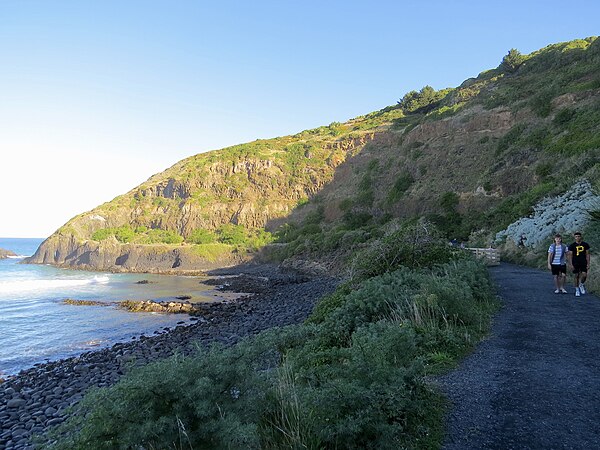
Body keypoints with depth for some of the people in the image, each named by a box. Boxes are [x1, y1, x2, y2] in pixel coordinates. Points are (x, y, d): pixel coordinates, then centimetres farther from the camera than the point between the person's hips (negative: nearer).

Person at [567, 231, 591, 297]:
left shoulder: (585, 245, 3)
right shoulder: (572, 246, -1)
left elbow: (587, 255, 6)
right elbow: (570, 256, -1)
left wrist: (588, 264, 1)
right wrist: (571, 265, -9)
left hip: (583, 263, 1)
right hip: (575, 263, -1)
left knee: (584, 275, -13)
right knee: (577, 276, 2)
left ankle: (581, 285, 17)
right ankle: (577, 290, 12)